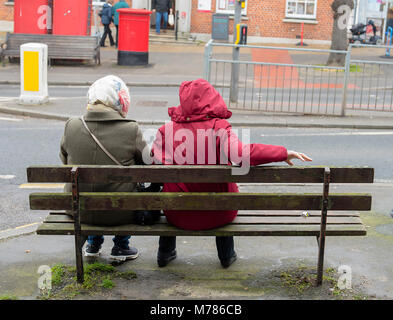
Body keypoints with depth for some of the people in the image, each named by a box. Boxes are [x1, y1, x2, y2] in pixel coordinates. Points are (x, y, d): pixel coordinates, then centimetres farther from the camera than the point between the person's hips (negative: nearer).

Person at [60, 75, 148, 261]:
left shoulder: (71, 127, -8)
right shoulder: (131, 130, -16)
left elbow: (65, 163, 8)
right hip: (120, 214, -3)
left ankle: (93, 245, 44)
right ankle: (120, 246, 33)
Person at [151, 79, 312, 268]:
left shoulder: (166, 130, -8)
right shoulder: (218, 127, -14)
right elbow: (240, 153, -29)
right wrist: (284, 153, -21)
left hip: (178, 215, 1)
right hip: (216, 215, -1)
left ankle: (165, 254, 49)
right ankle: (226, 256, 46)